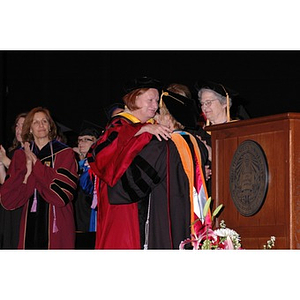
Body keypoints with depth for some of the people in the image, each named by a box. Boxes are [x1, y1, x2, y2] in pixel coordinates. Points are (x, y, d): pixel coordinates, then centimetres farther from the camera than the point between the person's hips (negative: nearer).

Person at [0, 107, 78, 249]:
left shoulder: (65, 153, 2)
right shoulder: (20, 156, 10)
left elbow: (63, 191, -12)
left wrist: (36, 164, -10)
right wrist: (27, 172, -12)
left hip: (56, 221, -3)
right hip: (30, 221, 3)